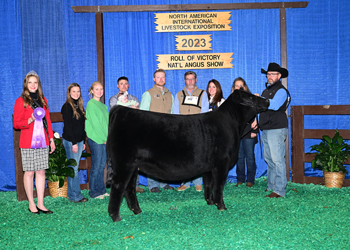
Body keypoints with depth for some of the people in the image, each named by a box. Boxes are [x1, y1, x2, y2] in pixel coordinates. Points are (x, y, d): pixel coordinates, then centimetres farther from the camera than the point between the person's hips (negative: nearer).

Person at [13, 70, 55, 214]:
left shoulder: (42, 100, 13)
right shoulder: (20, 101, -3)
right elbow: (16, 123, -4)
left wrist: (51, 139, 13)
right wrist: (30, 120, -21)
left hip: (42, 142, 5)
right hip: (28, 142, -5)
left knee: (41, 171, 6)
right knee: (29, 172, 0)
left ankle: (40, 204, 13)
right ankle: (31, 204, 11)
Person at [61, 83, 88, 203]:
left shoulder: (79, 106, 15)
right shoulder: (67, 106, -9)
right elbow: (67, 126, -13)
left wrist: (83, 141, 15)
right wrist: (74, 143, -16)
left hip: (79, 140, 7)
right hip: (70, 141, -7)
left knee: (74, 168, 10)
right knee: (73, 168, -4)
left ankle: (72, 194, 15)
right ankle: (75, 196, 1)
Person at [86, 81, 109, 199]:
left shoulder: (103, 106, 18)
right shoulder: (91, 104, -7)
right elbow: (94, 123, -12)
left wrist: (107, 137, 4)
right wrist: (104, 138, -11)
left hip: (104, 139, 7)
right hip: (95, 138, -7)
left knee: (102, 165, 10)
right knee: (96, 165, -3)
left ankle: (101, 189, 18)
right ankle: (94, 192, 5)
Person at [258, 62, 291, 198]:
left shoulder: (281, 91, -7)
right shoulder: (266, 91, 21)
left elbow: (274, 105, -24)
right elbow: (261, 107, 26)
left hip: (277, 129, -9)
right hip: (265, 129, 9)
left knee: (277, 160, -10)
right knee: (268, 159, 12)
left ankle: (279, 190, -8)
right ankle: (271, 185, 20)